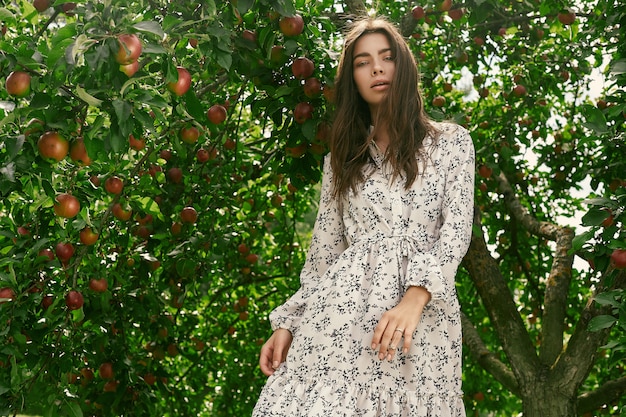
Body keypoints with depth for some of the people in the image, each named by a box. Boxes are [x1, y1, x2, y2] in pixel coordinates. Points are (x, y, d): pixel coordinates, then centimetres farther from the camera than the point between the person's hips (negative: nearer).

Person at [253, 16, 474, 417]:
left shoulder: (451, 142, 11)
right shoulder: (342, 159, 19)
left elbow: (457, 229, -1)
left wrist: (415, 297, -17)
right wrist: (288, 322, 6)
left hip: (423, 315, -2)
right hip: (343, 306, 2)